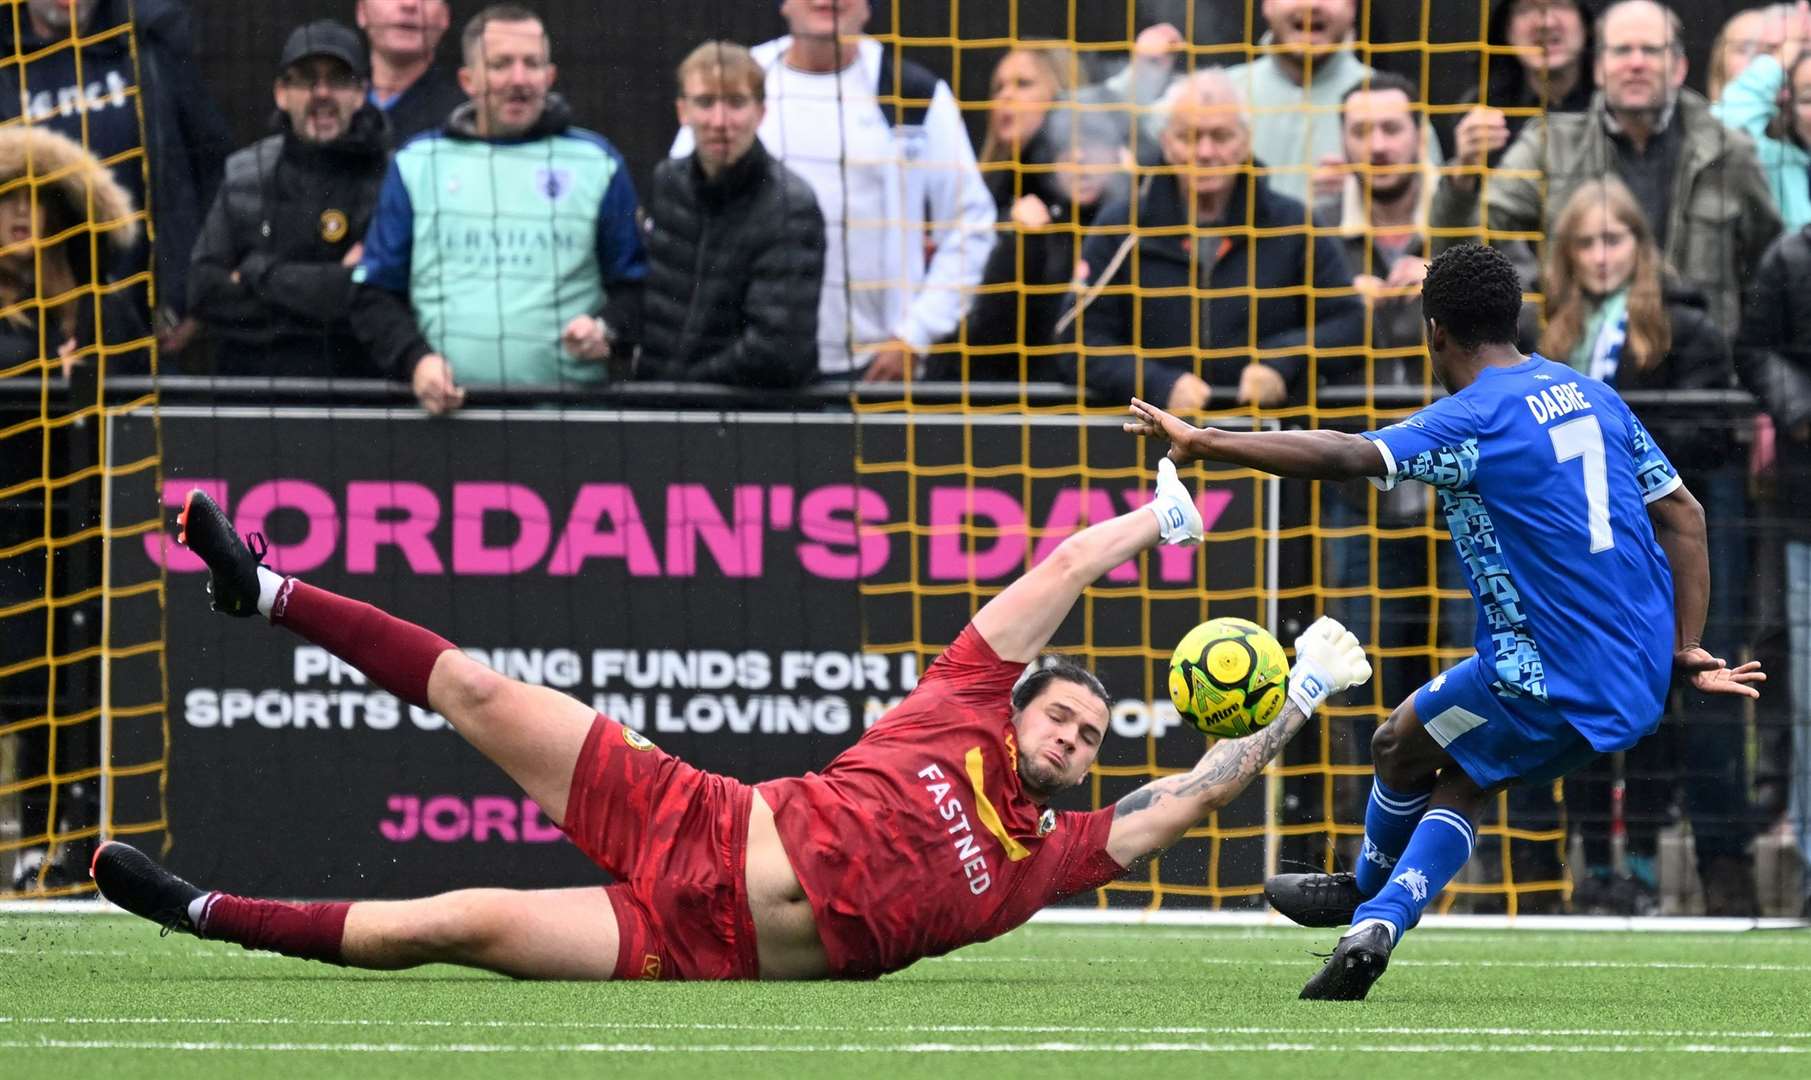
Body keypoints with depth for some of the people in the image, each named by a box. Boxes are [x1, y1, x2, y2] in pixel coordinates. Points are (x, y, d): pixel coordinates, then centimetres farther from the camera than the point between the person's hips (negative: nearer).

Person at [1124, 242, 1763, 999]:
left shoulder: (1471, 421, -12)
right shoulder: (1592, 397, 12)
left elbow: (1345, 457, -26)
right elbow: (1683, 516, 12)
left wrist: (1206, 444, -25)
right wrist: (1685, 652, 12)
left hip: (1553, 679, -8)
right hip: (1641, 679, 8)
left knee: (1400, 746, 17)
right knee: (1461, 781, 19)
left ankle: (1368, 892, 39)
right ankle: (1375, 922, 4)